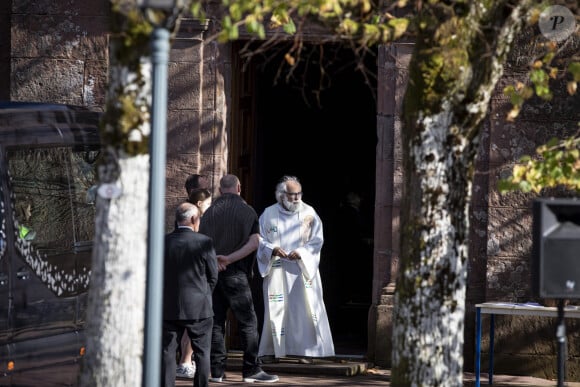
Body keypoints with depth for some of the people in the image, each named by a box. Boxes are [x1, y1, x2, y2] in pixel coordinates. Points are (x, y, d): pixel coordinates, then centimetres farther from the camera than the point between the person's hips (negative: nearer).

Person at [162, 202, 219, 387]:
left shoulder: (163, 242, -3)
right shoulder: (204, 242, -10)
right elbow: (213, 275, -3)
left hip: (169, 308, 2)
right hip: (198, 308, -2)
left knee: (167, 352, 8)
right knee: (202, 352, 8)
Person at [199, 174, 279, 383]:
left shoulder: (209, 212, 6)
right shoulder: (247, 211, -1)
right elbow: (254, 242, -11)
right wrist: (229, 259, -13)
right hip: (235, 273, -4)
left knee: (215, 321, 7)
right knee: (247, 321, 1)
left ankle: (217, 370, 5)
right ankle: (251, 370, 0)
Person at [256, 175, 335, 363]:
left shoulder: (309, 213, 3)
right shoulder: (269, 214, 4)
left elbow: (317, 240, 1)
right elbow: (260, 240, 5)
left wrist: (301, 252, -15)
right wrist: (273, 249, -15)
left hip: (302, 270, 0)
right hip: (277, 270, 0)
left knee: (305, 308, -4)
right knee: (275, 309, 0)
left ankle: (307, 350, -1)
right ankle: (273, 350, 6)